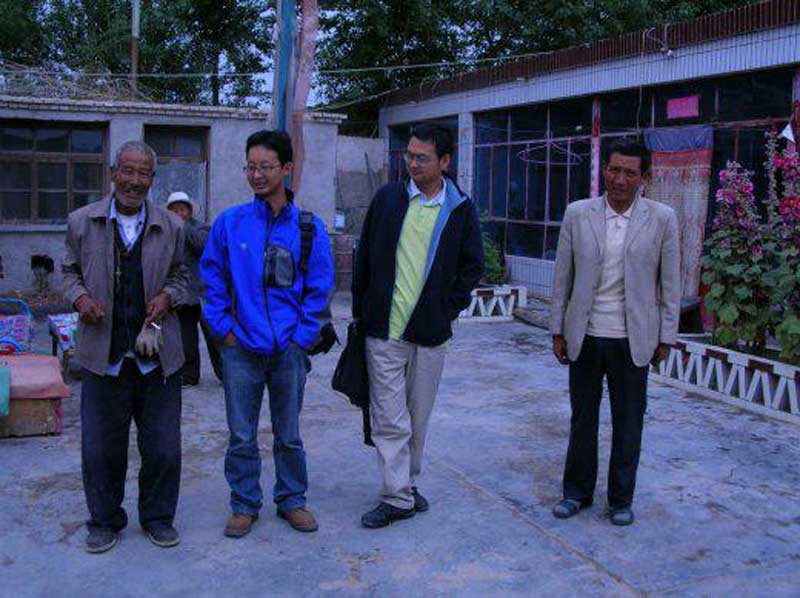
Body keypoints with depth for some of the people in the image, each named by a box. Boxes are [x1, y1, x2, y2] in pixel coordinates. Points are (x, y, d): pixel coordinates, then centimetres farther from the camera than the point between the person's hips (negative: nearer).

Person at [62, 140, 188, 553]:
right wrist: (80, 297, -8)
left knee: (163, 448, 8)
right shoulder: (82, 222, 2)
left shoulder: (170, 227, 4)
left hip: (157, 356, 1)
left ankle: (158, 517, 28)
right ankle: (105, 521, 28)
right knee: (101, 448, 8)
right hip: (104, 354, 0)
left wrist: (167, 296, -6)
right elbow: (70, 271, 12)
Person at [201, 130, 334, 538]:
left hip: (288, 350, 0)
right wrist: (223, 328, -1)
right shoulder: (230, 222, 0)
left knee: (289, 435, 13)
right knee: (241, 437, 9)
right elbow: (212, 278, 6)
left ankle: (292, 500, 31)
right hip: (241, 349, 0)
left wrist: (303, 337, -5)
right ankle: (244, 505, 26)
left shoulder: (309, 228, -1)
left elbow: (319, 287, 1)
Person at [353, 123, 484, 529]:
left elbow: (472, 266, 9)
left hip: (431, 332, 1)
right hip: (384, 329, -1)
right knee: (390, 420, -1)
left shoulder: (461, 210, 1)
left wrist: (449, 309, 1)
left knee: (418, 419, 14)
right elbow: (364, 257, 8)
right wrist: (361, 309, 6)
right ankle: (398, 497, 9)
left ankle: (407, 485, 31)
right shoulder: (388, 198, 2)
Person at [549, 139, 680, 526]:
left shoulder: (661, 219, -3)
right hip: (585, 335, 1)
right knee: (582, 418, 13)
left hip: (632, 340, -1)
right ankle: (577, 492, 29)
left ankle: (621, 498, 27)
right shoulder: (577, 214, -1)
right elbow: (563, 277, 4)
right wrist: (558, 330, 4)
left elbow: (669, 284, 1)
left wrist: (666, 337, 2)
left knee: (628, 423, 10)